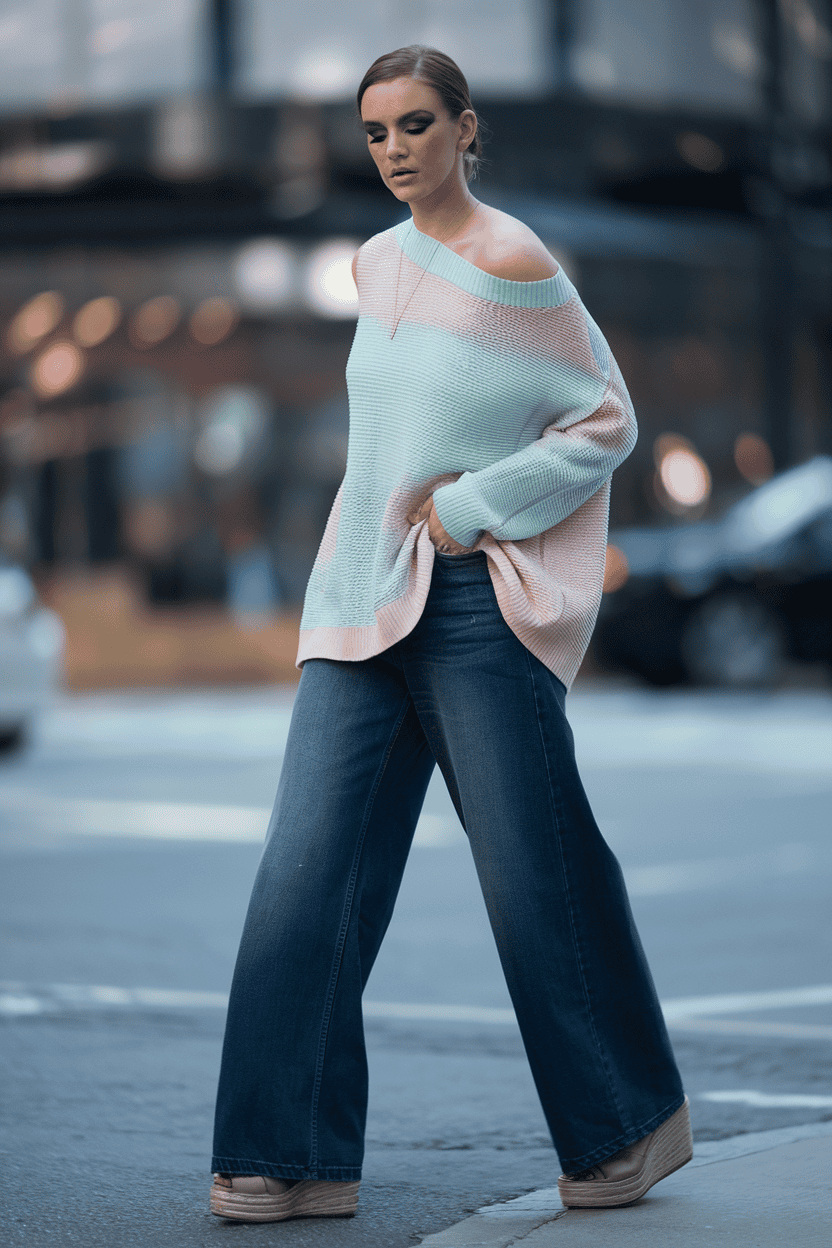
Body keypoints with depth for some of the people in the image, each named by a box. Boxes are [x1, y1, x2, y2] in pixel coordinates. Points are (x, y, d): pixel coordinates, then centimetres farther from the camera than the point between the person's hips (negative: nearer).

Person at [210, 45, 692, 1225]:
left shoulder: (512, 263, -8)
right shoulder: (378, 265, 13)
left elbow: (607, 421, -7)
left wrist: (471, 509, -12)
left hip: (479, 600, -7)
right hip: (365, 602, 7)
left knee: (534, 875, 0)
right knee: (308, 871, -3)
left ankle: (631, 1123, 19)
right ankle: (299, 1157, 1)